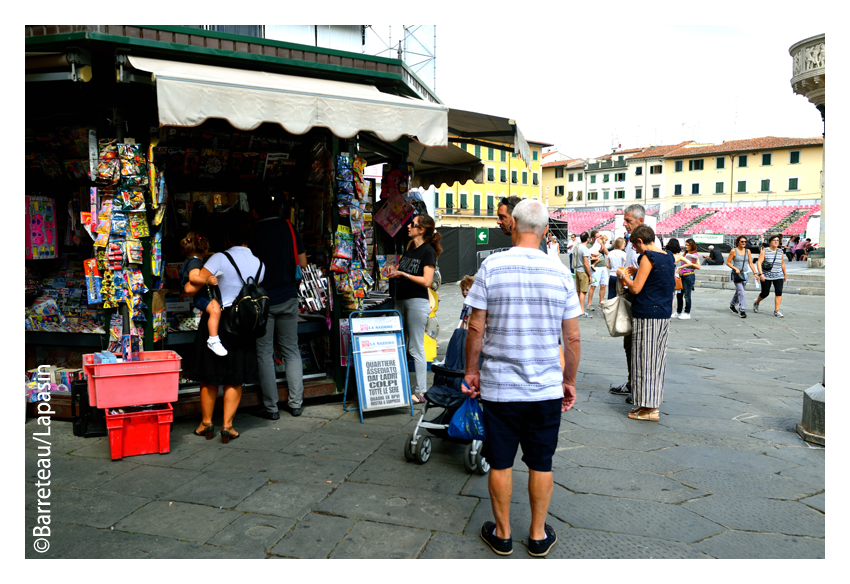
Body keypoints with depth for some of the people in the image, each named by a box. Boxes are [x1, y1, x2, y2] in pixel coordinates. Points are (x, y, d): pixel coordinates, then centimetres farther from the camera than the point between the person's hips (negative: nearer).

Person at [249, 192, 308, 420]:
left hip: (263, 300, -3)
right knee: (292, 350, 12)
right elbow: (303, 264, 2)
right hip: (288, 298, 3)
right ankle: (296, 403, 16)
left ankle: (271, 407, 8)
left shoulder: (254, 233, -11)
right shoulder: (290, 228, -1)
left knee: (264, 353, 5)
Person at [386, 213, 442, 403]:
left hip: (417, 301, -9)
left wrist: (403, 274, -15)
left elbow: (426, 281, -16)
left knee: (416, 349, -4)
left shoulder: (428, 250, -10)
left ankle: (420, 392, 4)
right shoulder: (410, 248, 14)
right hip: (401, 300, 9)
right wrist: (394, 272, 0)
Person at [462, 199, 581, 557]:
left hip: (498, 387, -1)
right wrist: (569, 381, 13)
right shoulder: (560, 272, -3)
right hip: (547, 387, 2)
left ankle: (502, 534, 28)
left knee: (500, 463, 12)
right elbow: (572, 337, 1)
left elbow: (476, 327, -7)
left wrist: (471, 369, 7)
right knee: (541, 464, 15)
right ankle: (538, 535, 29)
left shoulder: (491, 266, -8)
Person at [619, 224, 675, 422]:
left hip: (646, 314, -9)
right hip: (664, 314, 9)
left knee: (645, 358, -2)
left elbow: (636, 288, -15)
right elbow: (674, 284, 22)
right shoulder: (668, 256, 13)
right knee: (658, 358, 13)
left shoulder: (648, 257, -14)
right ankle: (653, 403, 21)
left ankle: (649, 408, 2)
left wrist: (626, 278, 2)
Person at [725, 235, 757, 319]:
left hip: (744, 274, 5)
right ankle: (742, 310, -17)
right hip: (736, 274, -5)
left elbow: (750, 263, 8)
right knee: (741, 292, -16)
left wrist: (755, 273, -1)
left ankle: (732, 305, 38)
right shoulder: (734, 251, -6)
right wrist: (735, 268, -18)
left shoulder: (747, 251, 8)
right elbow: (728, 262, -4)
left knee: (739, 291, 16)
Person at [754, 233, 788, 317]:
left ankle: (776, 311, -6)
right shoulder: (764, 251, -5)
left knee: (779, 292, -11)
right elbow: (759, 262, -11)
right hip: (766, 276, -3)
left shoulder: (780, 252, 8)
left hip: (778, 276, 3)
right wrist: (761, 274, -22)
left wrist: (785, 274, 25)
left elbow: (782, 264, 19)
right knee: (765, 293, 0)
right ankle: (756, 303, 31)